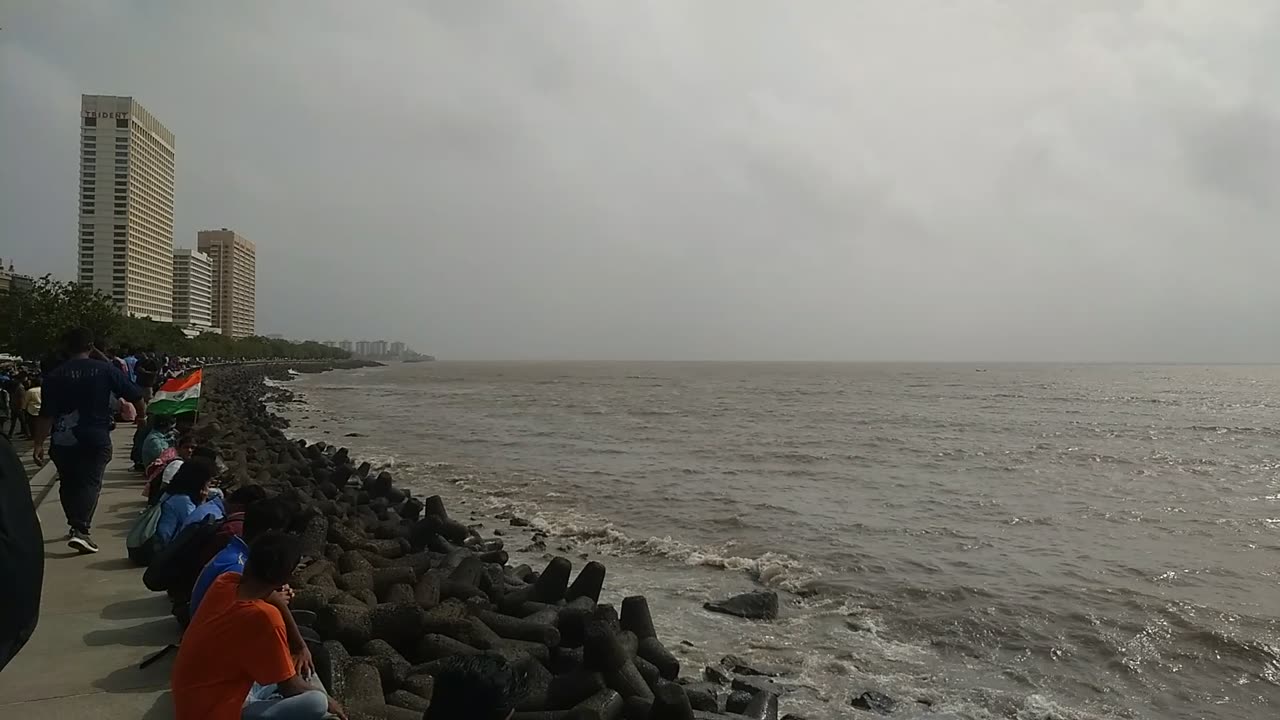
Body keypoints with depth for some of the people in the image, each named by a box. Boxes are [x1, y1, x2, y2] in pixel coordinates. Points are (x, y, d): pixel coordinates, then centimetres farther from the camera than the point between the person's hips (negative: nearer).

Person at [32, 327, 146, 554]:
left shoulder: (55, 375, -4)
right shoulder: (105, 370, -4)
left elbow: (46, 414, -8)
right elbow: (135, 395, 0)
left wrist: (38, 443, -4)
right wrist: (142, 414, 20)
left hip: (63, 440, 2)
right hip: (96, 439, -2)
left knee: (68, 483, 17)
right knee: (90, 482, -2)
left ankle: (76, 525, 27)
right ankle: (80, 529, -18)